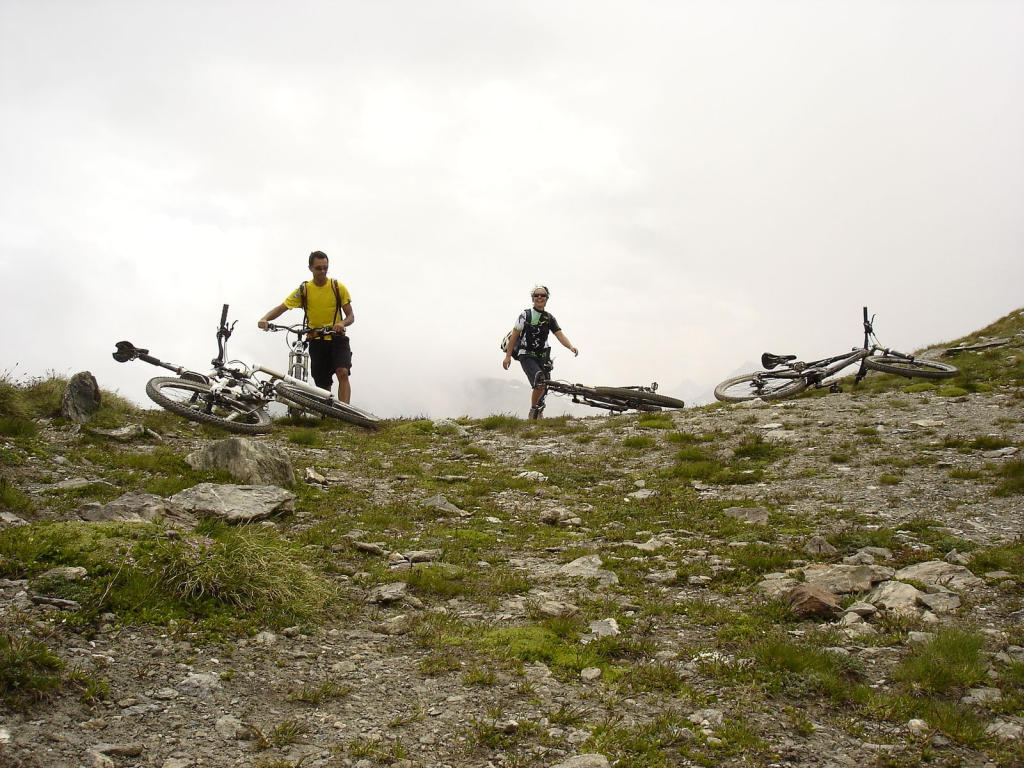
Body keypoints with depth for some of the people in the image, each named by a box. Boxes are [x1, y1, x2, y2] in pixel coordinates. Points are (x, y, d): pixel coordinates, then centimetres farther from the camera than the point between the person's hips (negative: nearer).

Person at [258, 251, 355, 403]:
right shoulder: (303, 290, 1)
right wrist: (264, 319, -22)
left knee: (342, 372, -26)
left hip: (337, 338, -2)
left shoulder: (338, 287, -1)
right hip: (317, 341, 2)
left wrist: (342, 323, -25)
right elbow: (281, 308, -2)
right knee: (323, 386, 4)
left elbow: (351, 316, -1)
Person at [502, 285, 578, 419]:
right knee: (539, 383, -24)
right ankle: (533, 410, -5)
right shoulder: (525, 315, -4)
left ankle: (537, 413, 26)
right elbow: (514, 335, -4)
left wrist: (571, 347, -23)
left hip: (541, 356, 5)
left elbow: (560, 334, -3)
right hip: (526, 356, -5)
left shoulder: (549, 318, 7)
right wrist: (508, 356, -8)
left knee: (542, 388, 5)